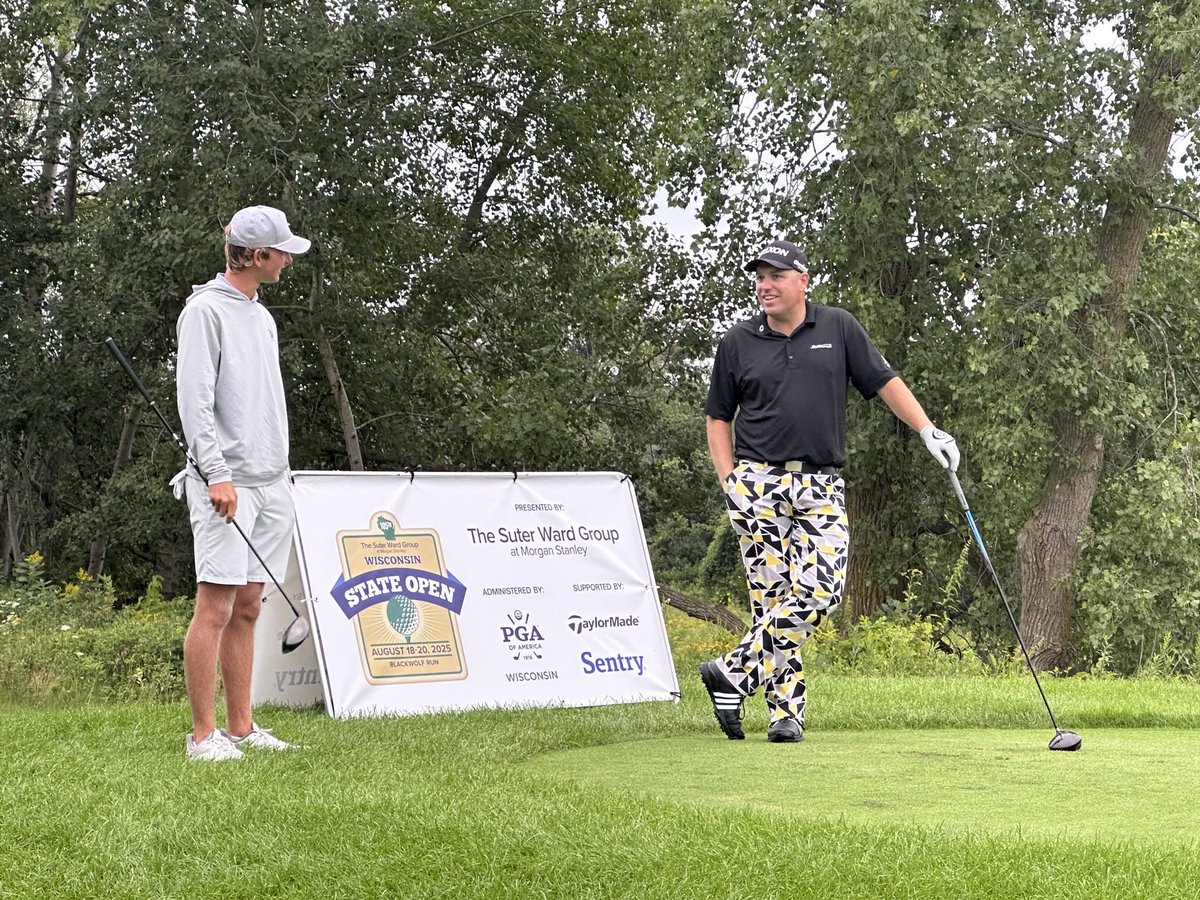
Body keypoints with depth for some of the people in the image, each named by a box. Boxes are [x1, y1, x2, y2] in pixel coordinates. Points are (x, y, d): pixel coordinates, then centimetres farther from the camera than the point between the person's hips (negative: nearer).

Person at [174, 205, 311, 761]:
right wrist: (217, 474, -20)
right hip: (226, 483, -8)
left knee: (248, 608, 9)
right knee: (216, 606, -9)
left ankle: (241, 727, 13)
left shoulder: (262, 316, 19)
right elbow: (194, 397, -14)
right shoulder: (205, 309, -7)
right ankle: (203, 734, -6)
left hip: (270, 484, 8)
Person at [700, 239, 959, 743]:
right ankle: (785, 710, 0)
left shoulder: (839, 329, 8)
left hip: (821, 485, 1)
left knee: (822, 589, -14)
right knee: (772, 594, -7)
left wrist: (928, 431, 3)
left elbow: (883, 381, 12)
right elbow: (718, 417, 13)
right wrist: (729, 479, 2)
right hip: (758, 481, -1)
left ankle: (734, 672, -5)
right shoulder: (738, 343, 8)